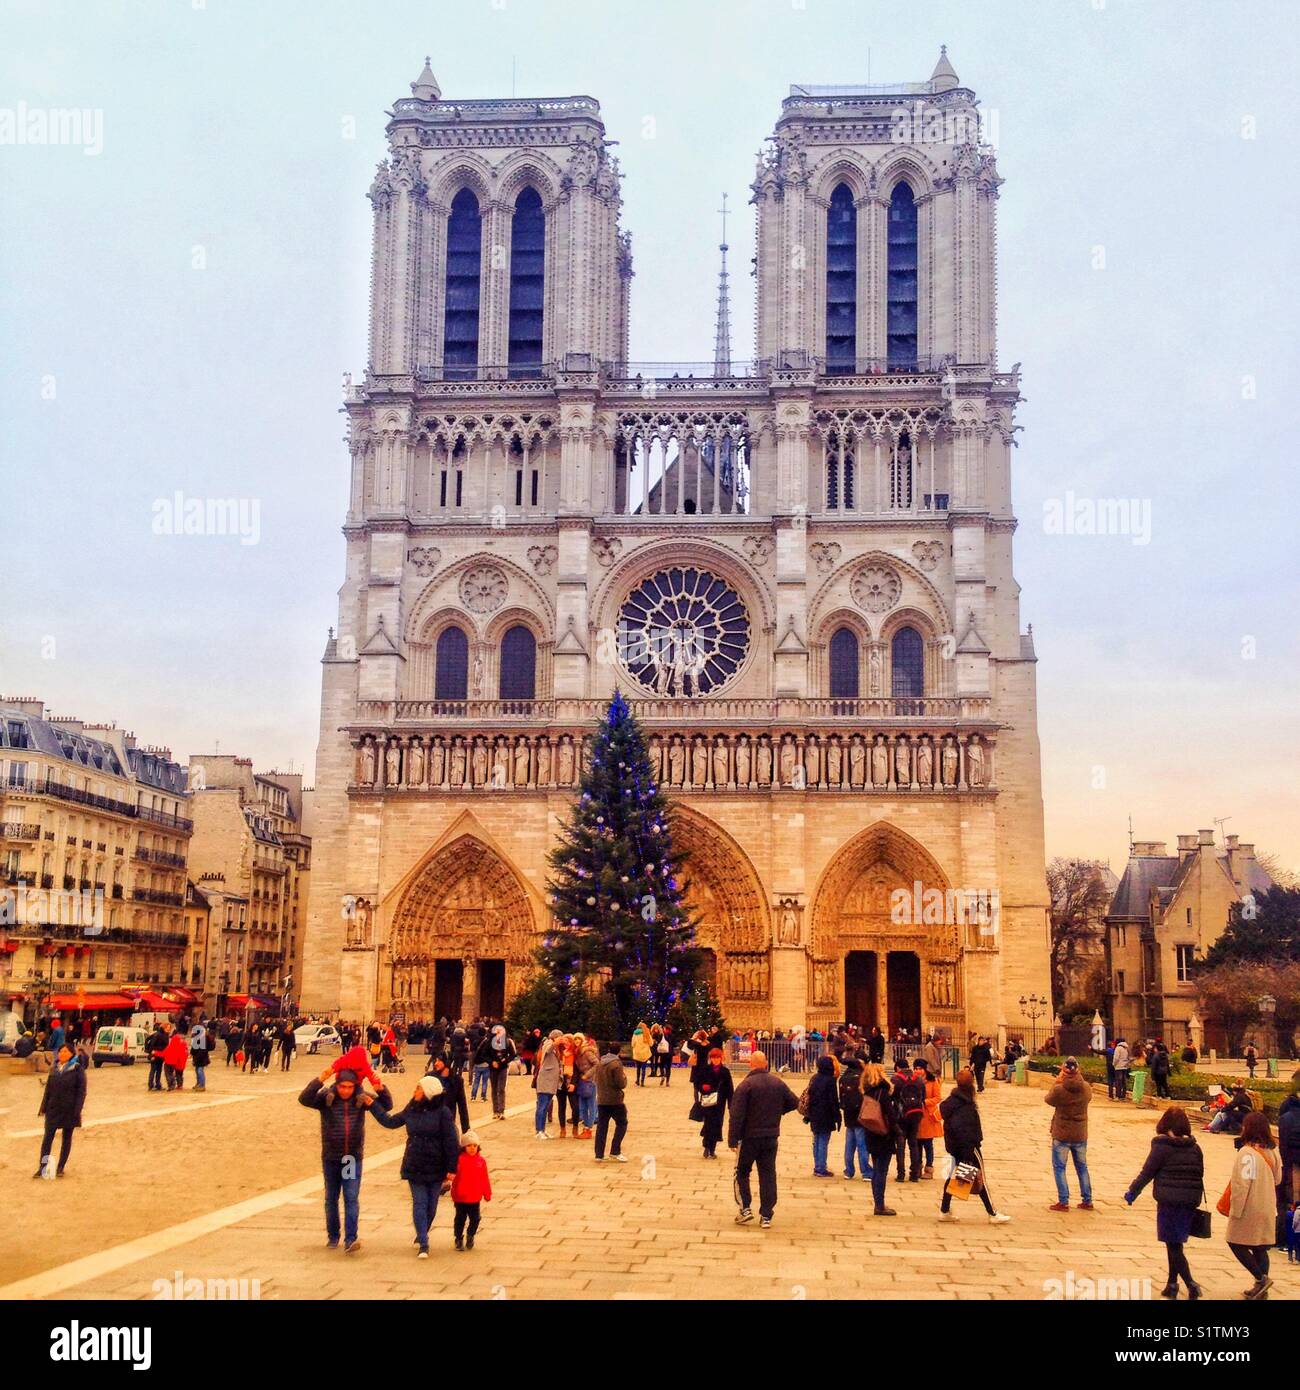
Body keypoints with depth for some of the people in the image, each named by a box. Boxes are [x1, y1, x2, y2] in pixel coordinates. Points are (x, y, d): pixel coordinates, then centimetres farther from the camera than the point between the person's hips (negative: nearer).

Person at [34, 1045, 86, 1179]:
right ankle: (42, 1167, 5)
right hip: (53, 1109, 4)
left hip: (69, 1110, -4)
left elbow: (81, 1091, -7)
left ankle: (60, 1168, 14)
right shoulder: (54, 1068, 8)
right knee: (47, 1137, 0)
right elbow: (48, 1089, 12)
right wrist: (43, 1107, 6)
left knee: (66, 1138, 5)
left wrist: (77, 1111, -13)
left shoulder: (78, 1069, -5)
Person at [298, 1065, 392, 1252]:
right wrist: (320, 1080, -36)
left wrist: (381, 1089, -22)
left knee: (352, 1198, -8)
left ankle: (350, 1240, -11)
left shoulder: (361, 1099, -3)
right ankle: (332, 1237, 29)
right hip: (331, 1158, 0)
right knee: (331, 1198, 14)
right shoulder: (326, 1098, -9)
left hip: (353, 1158, 0)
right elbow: (304, 1099, -24)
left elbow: (387, 1105, -2)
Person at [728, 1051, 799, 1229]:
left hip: (749, 1136, -4)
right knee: (768, 1175, 8)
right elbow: (794, 1102, 12)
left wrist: (732, 1139, -12)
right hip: (772, 1137, 4)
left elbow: (737, 1115, -16)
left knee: (742, 1172, 13)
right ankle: (766, 1216, 7)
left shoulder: (745, 1085, -14)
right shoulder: (778, 1083, 2)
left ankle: (745, 1208, 3)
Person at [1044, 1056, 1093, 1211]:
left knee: (1059, 1168, 6)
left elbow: (1048, 1100, -1)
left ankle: (1063, 1202, 3)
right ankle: (1087, 1201, 22)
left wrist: (1057, 1082, 6)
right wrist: (1079, 1077, 8)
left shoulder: (1059, 1089, -20)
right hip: (1080, 1135, 4)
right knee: (1082, 1167, 18)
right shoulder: (1086, 1088, -10)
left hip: (1061, 1135, -4)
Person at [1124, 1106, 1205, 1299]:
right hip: (1189, 1202, 5)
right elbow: (1199, 1175, 9)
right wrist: (1195, 1201, 17)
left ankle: (1191, 1284, -11)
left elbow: (1147, 1173, -6)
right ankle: (1172, 1283, 20)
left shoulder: (1161, 1147, -9)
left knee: (1173, 1245, 1)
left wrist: (1132, 1192, 6)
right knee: (1176, 1244, 16)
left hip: (1168, 1202, -5)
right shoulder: (1195, 1148, 6)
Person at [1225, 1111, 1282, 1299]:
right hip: (1268, 1210, 7)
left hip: (1249, 1209, -7)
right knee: (1260, 1248, 14)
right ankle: (1261, 1289, 17)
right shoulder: (1273, 1151, 3)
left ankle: (1261, 1278, -3)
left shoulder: (1247, 1152, -19)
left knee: (1236, 1243, 6)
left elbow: (1241, 1184, -20)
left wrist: (1235, 1210, -13)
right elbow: (1277, 1179, 13)